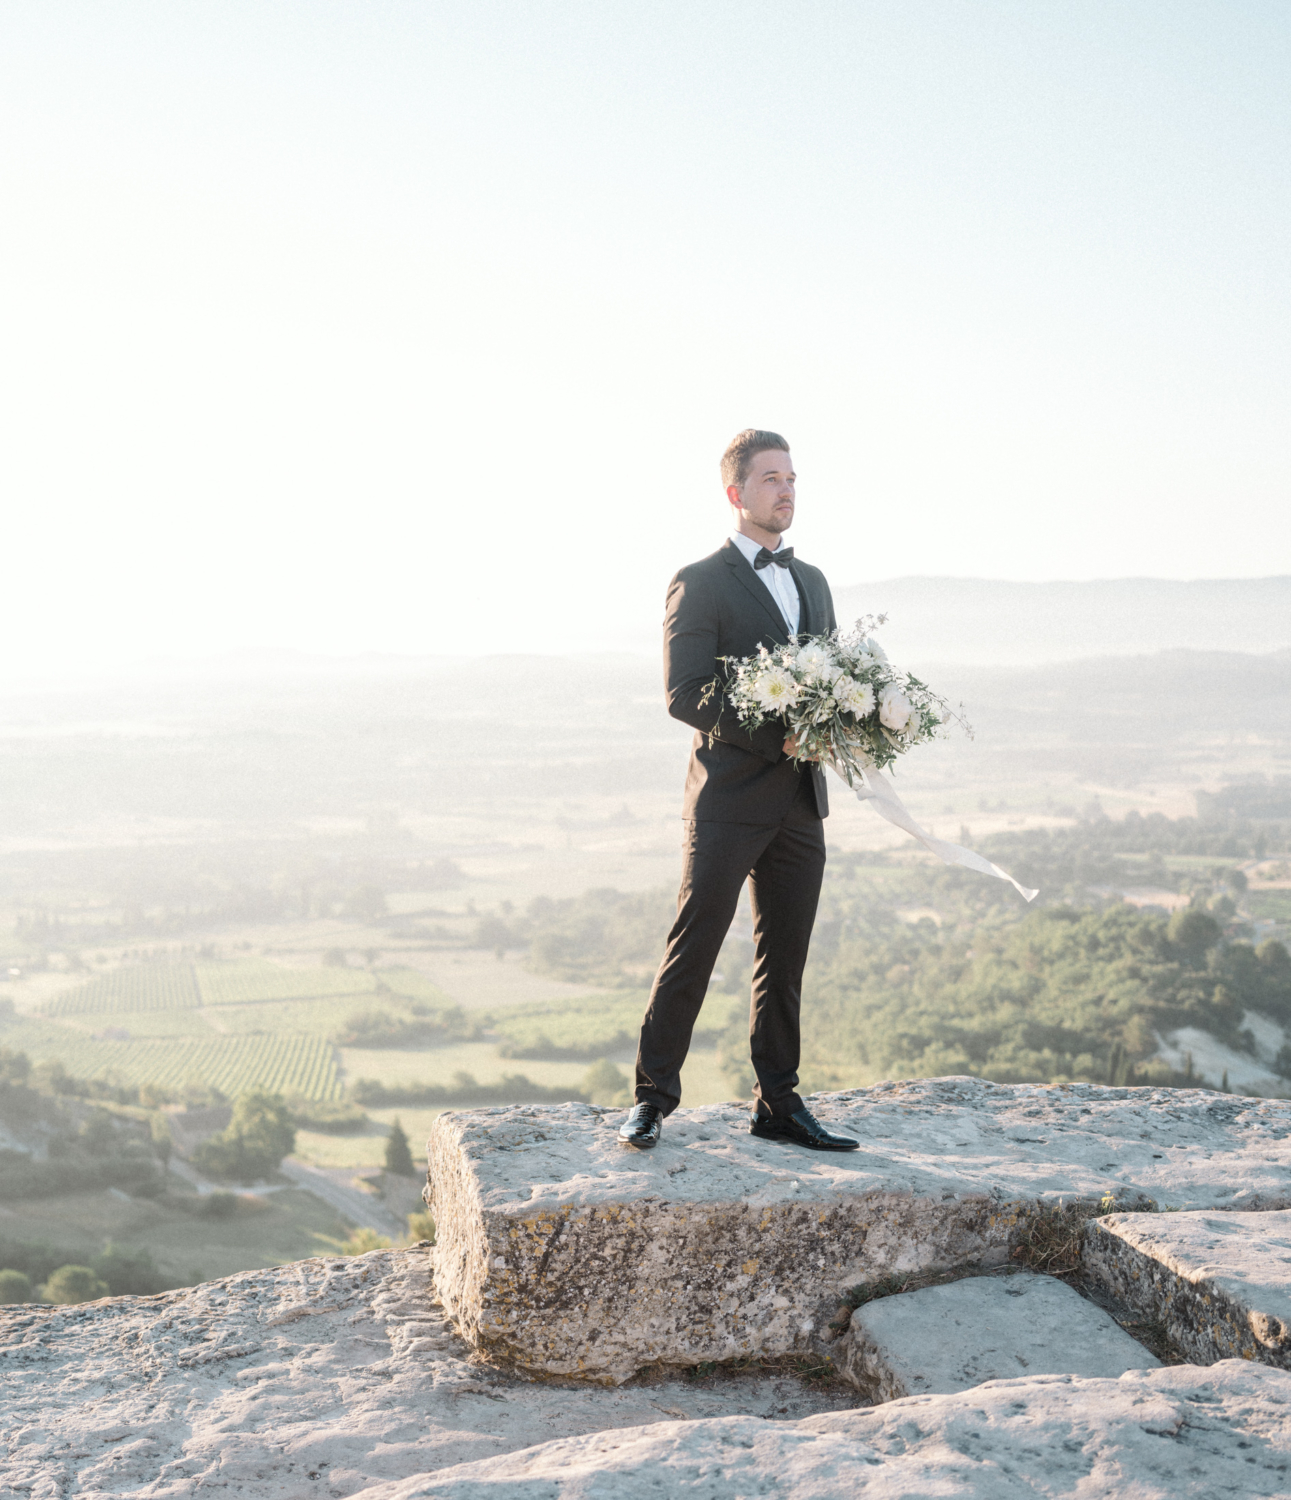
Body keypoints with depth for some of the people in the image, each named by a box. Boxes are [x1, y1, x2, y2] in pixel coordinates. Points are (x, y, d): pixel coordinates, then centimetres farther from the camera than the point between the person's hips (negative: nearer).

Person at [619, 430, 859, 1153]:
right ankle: (653, 1098, 6)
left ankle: (779, 1104, 18)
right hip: (729, 799, -6)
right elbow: (684, 694, -12)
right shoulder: (700, 584, -4)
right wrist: (777, 738, -19)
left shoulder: (813, 580, 18)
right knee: (693, 950, -4)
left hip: (801, 802, 6)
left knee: (785, 961, 10)